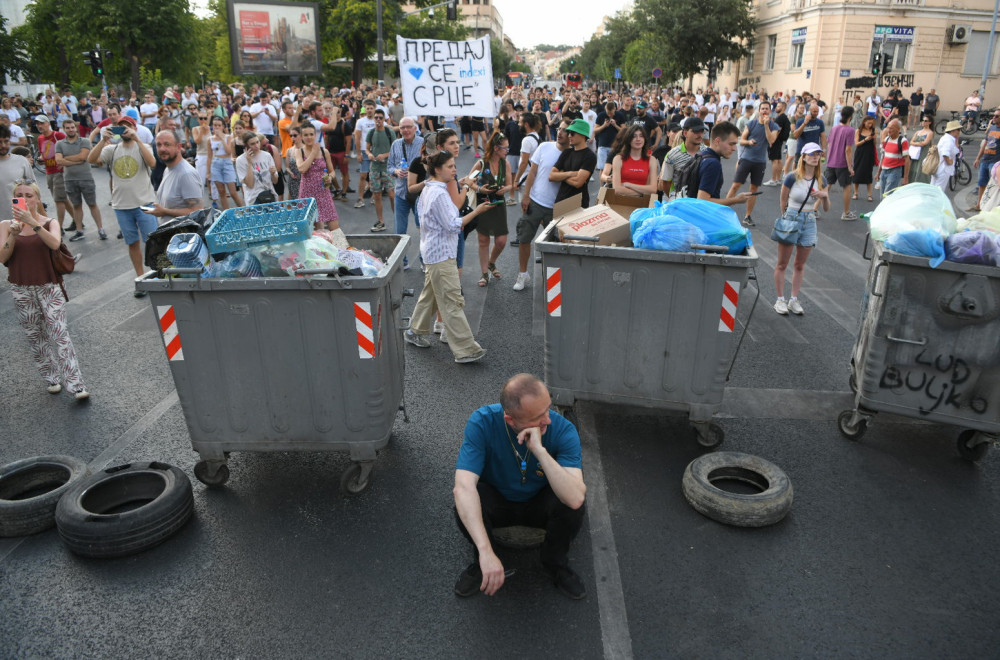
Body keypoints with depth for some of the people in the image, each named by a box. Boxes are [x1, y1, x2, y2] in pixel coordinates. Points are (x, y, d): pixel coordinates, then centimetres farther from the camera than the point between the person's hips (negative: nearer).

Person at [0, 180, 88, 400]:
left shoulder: (50, 223, 0)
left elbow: (54, 244, -21)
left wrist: (32, 221, -28)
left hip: (49, 287, -2)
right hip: (21, 289, 3)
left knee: (59, 333, -9)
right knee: (35, 336, 8)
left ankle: (75, 385, -12)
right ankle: (51, 379, 20)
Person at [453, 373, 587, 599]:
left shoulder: (563, 430, -28)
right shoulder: (482, 422, -29)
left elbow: (575, 498, -40)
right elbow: (463, 487, -38)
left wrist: (540, 451, -48)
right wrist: (486, 552, -47)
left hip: (539, 503, 1)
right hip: (496, 502, 0)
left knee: (573, 503, -31)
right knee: (467, 502, -33)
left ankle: (555, 563, 0)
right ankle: (481, 562, -1)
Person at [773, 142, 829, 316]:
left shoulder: (820, 180, 4)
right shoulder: (792, 178, -11)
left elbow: (826, 208, 7)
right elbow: (783, 204, -1)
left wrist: (825, 196, -11)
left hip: (809, 222, 5)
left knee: (800, 265, 11)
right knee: (782, 264, 0)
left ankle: (794, 300, 19)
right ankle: (780, 300, 11)